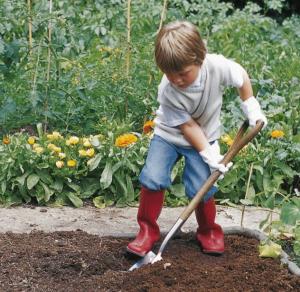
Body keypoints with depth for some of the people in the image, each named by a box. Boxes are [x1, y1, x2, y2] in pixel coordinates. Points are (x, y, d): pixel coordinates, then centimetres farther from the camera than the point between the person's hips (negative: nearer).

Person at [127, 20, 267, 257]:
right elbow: (187, 126, -21)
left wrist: (251, 107, -1)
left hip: (205, 137, 1)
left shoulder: (218, 66, -28)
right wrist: (209, 155, -24)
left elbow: (242, 76, -5)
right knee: (153, 178, -19)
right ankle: (148, 230, 1)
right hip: (170, 134, -1)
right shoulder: (167, 91, -30)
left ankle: (209, 231, 18)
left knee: (201, 189, -10)